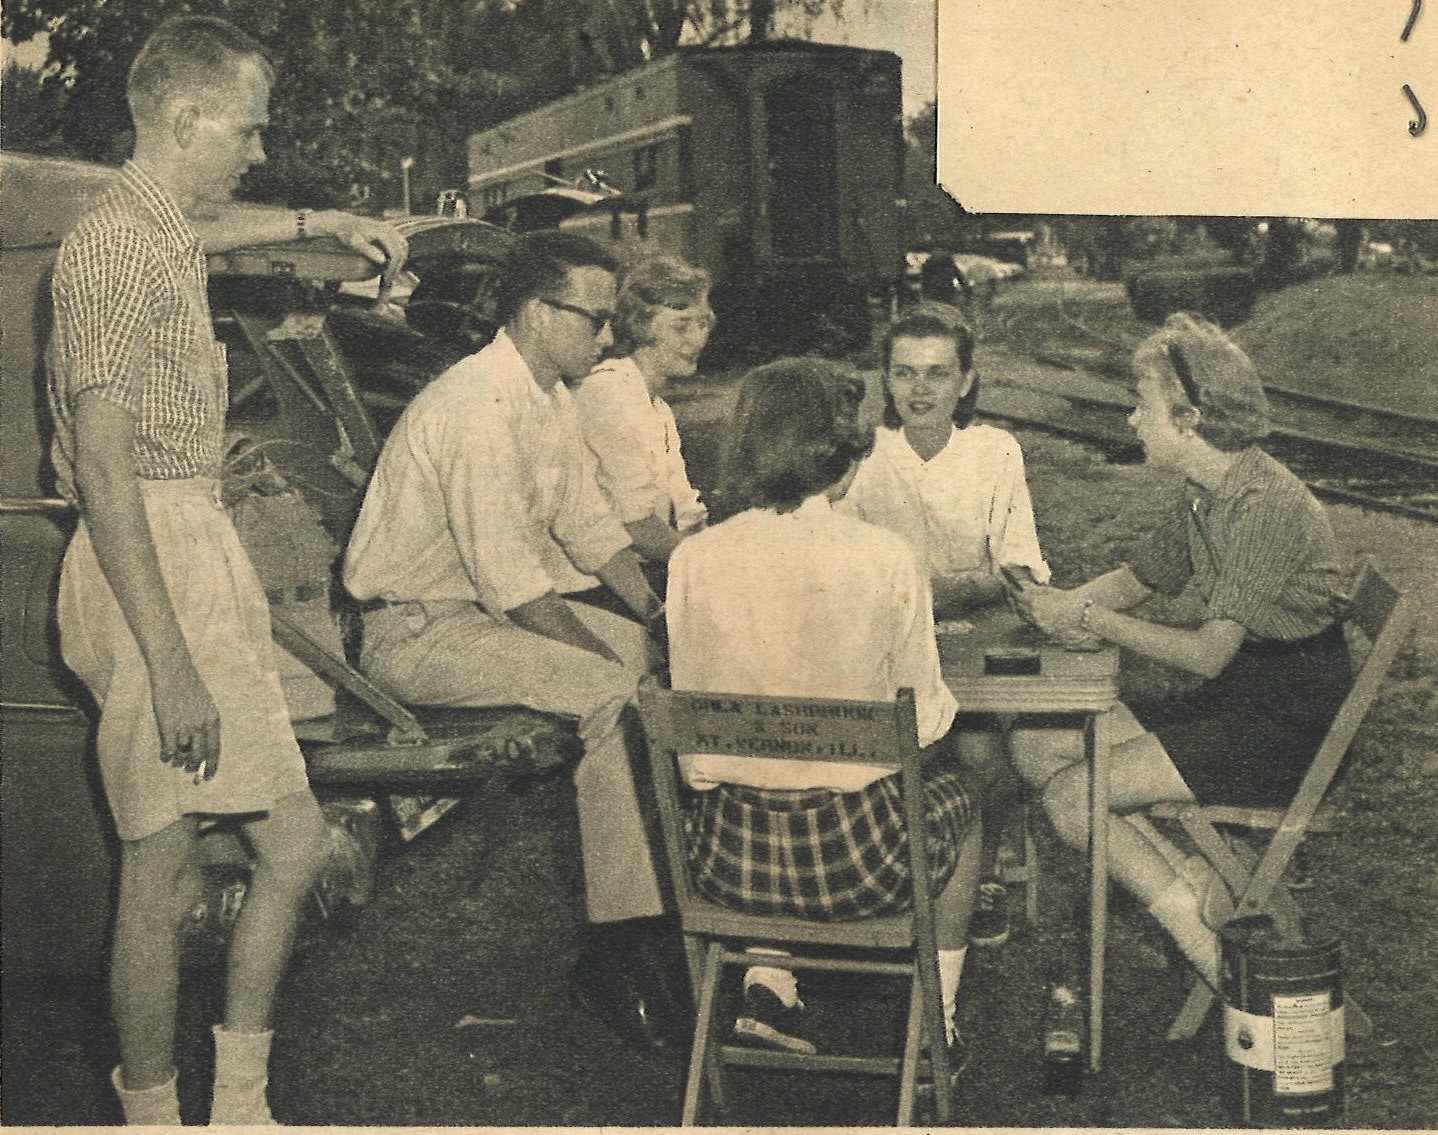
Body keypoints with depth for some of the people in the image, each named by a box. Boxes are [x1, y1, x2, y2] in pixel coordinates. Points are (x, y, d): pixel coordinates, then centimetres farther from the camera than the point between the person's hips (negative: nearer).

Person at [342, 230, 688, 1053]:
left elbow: (592, 528, 12)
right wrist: (613, 657, -22)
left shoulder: (552, 398, 8)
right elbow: (510, 582, -26)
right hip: (423, 632, -9)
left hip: (504, 606, 10)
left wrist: (659, 613, -1)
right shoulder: (478, 408, -23)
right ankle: (614, 948, -21)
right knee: (615, 692, -28)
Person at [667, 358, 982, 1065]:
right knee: (954, 794, 31)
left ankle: (768, 993, 29)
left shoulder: (692, 559, -8)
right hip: (855, 860, -2)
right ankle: (935, 1022, 38)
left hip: (728, 861, 3)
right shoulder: (887, 561, -15)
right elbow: (924, 721, -5)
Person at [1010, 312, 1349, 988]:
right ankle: (1188, 874, 0)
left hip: (1283, 726, -10)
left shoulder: (1264, 503, -22)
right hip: (1228, 704, 10)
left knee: (1072, 798, -17)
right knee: (1034, 745, 2)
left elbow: (1206, 654, -24)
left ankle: (1214, 957, -4)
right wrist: (1065, 603, 0)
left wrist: (1089, 618, -16)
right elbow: (1137, 578, 20)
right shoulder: (1204, 496, 7)